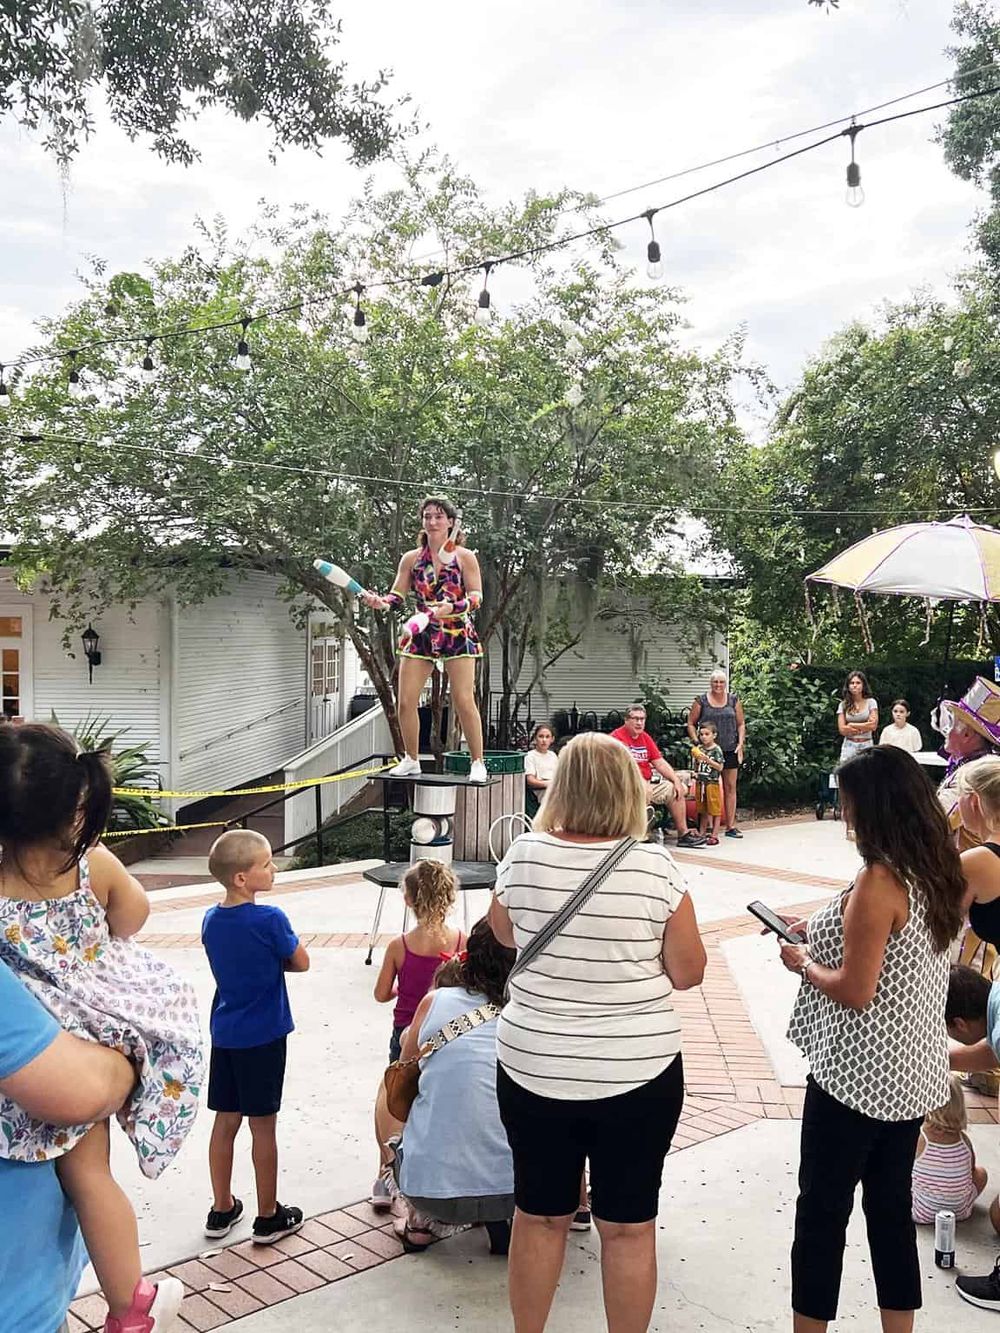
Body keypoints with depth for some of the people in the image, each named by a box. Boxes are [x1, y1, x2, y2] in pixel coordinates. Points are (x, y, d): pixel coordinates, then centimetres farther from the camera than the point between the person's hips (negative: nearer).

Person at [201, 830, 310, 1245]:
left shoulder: (210, 920, 0)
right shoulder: (270, 919, -21)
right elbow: (301, 962, -8)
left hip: (224, 1035, 6)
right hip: (263, 1036, -6)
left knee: (225, 1121, 15)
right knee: (263, 1126, 6)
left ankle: (222, 1209, 28)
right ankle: (268, 1217, 19)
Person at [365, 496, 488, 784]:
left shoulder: (464, 557, 1)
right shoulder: (411, 559, 9)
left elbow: (476, 596, -4)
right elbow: (397, 597, 7)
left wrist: (452, 607, -22)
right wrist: (380, 602, -14)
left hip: (457, 634, -3)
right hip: (420, 635, 3)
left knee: (464, 701, -9)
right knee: (406, 701, -1)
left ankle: (478, 763, 3)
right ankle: (411, 760, 16)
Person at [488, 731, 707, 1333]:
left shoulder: (524, 856, -9)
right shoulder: (655, 866, -15)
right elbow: (689, 972, -5)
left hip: (534, 1068, 2)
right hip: (638, 1073, -2)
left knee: (539, 1216, 19)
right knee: (629, 1226, 14)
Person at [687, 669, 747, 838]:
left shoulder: (734, 700, 9)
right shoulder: (701, 701, 2)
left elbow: (741, 724, 12)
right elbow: (691, 724, 4)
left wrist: (741, 743, 0)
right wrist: (697, 742, -7)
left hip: (730, 750, 2)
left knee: (730, 787, 5)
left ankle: (731, 826, 10)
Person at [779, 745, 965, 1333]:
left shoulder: (879, 882, -23)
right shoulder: (940, 872, 2)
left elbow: (855, 992, -23)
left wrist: (803, 962, -6)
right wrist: (822, 934, 11)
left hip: (858, 1074, -8)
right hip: (913, 1071, 8)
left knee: (823, 1208, 7)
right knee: (892, 1206, 19)